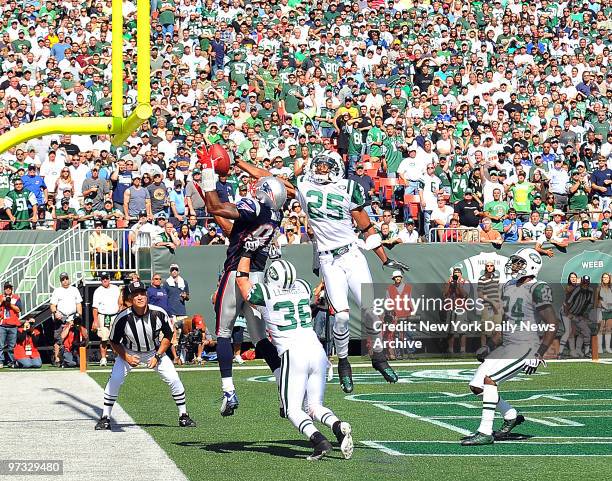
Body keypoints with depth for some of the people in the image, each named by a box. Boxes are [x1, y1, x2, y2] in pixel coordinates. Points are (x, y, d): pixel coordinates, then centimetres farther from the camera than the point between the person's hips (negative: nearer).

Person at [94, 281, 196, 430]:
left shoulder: (159, 314, -23)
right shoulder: (122, 318, -27)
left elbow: (168, 336, -6)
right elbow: (114, 342, -10)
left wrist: (157, 356, -14)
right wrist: (126, 357, -22)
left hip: (155, 352, 1)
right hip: (129, 353, -1)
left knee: (173, 379, -10)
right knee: (115, 379, -20)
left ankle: (183, 416, 8)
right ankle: (105, 418, -6)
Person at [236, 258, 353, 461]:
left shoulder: (266, 293, 0)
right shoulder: (302, 287, 12)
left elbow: (242, 279, 20)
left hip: (293, 354, -5)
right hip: (317, 350, 5)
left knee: (293, 409, 1)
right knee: (315, 407, 13)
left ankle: (319, 440, -24)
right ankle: (338, 426, -17)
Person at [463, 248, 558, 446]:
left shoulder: (537, 290, -12)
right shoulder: (508, 287, 14)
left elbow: (552, 325, -16)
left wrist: (539, 355, -21)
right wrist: (489, 346, 16)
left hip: (526, 347, -9)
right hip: (506, 346, 9)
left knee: (488, 379, -22)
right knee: (476, 386, 5)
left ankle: (485, 433, -17)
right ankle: (511, 416, 22)